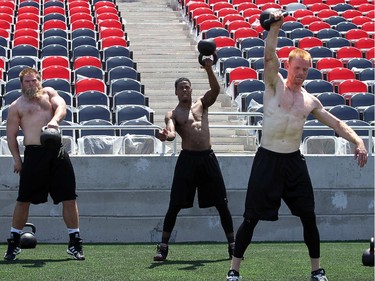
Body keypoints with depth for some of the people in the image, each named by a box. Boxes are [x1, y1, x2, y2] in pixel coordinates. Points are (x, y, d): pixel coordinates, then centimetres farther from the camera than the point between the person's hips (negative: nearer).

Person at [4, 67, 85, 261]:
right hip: (34, 154, -1)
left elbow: (61, 106, -5)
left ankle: (75, 243, 8)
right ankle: (14, 243, 12)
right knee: (23, 200, -1)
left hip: (57, 151, 1)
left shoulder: (48, 93, 14)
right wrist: (17, 159, 1)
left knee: (69, 198, 0)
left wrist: (55, 120, -26)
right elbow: (11, 134, 9)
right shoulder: (16, 106, 10)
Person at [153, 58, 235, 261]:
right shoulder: (172, 114, 7)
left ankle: (232, 245, 12)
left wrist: (209, 69, -18)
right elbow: (171, 132, -12)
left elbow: (216, 89, -3)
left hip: (208, 157, 2)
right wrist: (166, 136, -36)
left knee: (221, 204, 4)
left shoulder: (201, 104, 15)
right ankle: (163, 247, 3)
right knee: (175, 206, -3)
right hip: (187, 158, -2)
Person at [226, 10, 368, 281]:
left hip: (294, 161, 4)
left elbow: (336, 123, 13)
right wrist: (275, 27, -34)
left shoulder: (310, 101, 8)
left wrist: (358, 141, 0)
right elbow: (269, 56, -19)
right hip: (267, 159, -4)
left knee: (308, 217, 6)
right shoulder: (275, 85, -3)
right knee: (251, 218, -2)